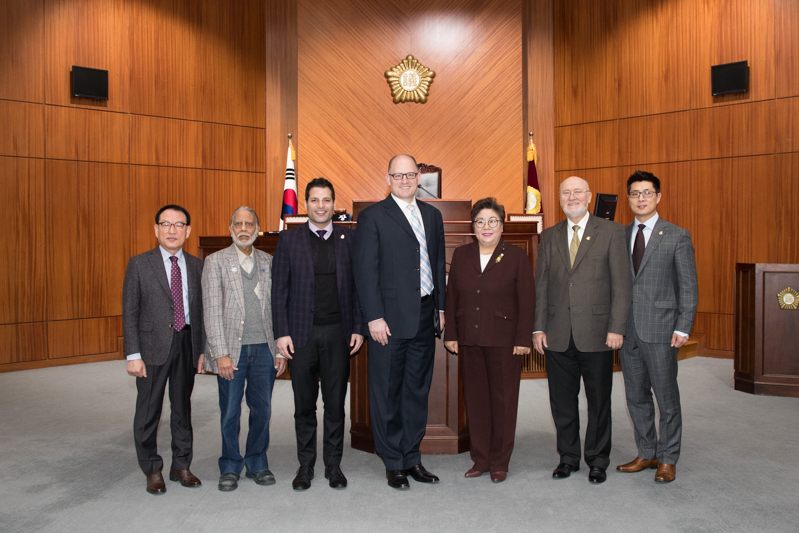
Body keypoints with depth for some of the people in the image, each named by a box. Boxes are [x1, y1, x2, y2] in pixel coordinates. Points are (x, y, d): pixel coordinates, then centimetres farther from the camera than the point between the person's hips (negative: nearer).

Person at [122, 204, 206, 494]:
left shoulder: (196, 266, 7)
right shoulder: (139, 264, -1)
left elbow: (201, 310, 9)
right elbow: (129, 313, -3)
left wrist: (203, 349, 3)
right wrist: (133, 354, -10)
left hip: (187, 344, 3)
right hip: (153, 345, -2)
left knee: (182, 407, 13)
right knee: (149, 411, 5)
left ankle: (181, 466, 27)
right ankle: (152, 471, 22)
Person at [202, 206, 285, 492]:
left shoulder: (268, 262, 10)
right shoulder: (216, 261, 1)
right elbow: (212, 311, -5)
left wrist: (281, 349, 4)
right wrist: (221, 353, -12)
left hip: (264, 348, 3)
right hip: (231, 350, -2)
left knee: (262, 410, 8)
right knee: (230, 412, 6)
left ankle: (257, 463, 25)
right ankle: (230, 467, 23)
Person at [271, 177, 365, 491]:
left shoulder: (349, 239, 6)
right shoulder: (289, 239, 3)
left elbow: (357, 286, 6)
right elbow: (279, 289, 1)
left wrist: (358, 328, 0)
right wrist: (281, 332, -5)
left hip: (338, 332, 1)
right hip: (302, 333, 0)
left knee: (335, 403, 7)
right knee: (304, 404, 9)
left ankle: (333, 465, 22)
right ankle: (305, 466, 22)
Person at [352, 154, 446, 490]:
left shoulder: (432, 215, 14)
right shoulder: (372, 217, -4)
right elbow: (365, 271, -8)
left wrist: (440, 308, 11)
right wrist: (374, 317, -14)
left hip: (424, 316, 5)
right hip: (390, 318, -5)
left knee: (418, 390, 12)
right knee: (387, 393, 3)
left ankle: (412, 458, 24)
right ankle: (393, 464, 16)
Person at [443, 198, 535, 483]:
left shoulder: (516, 256, -1)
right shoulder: (461, 255, 9)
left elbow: (527, 301, -4)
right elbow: (451, 296, 10)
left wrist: (523, 339, -9)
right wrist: (450, 334, 4)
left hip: (504, 341, -3)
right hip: (469, 339, 3)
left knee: (503, 399, 4)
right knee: (475, 398, 8)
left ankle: (499, 462, 17)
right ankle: (480, 459, 21)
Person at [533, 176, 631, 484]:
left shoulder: (611, 232, 1)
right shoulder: (549, 237, 11)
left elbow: (621, 284, -3)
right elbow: (540, 285, 10)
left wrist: (617, 328, -10)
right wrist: (538, 328, 3)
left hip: (596, 333, -2)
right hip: (557, 335, 3)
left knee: (598, 401, 7)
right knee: (562, 401, 9)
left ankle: (598, 461, 24)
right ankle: (568, 457, 26)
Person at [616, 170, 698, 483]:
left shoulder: (677, 236, -1)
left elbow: (688, 287, -2)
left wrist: (683, 328, -10)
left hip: (660, 331, -4)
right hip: (627, 331, 4)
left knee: (667, 398, 4)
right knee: (636, 396, 12)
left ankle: (667, 459, 19)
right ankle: (647, 454, 27)